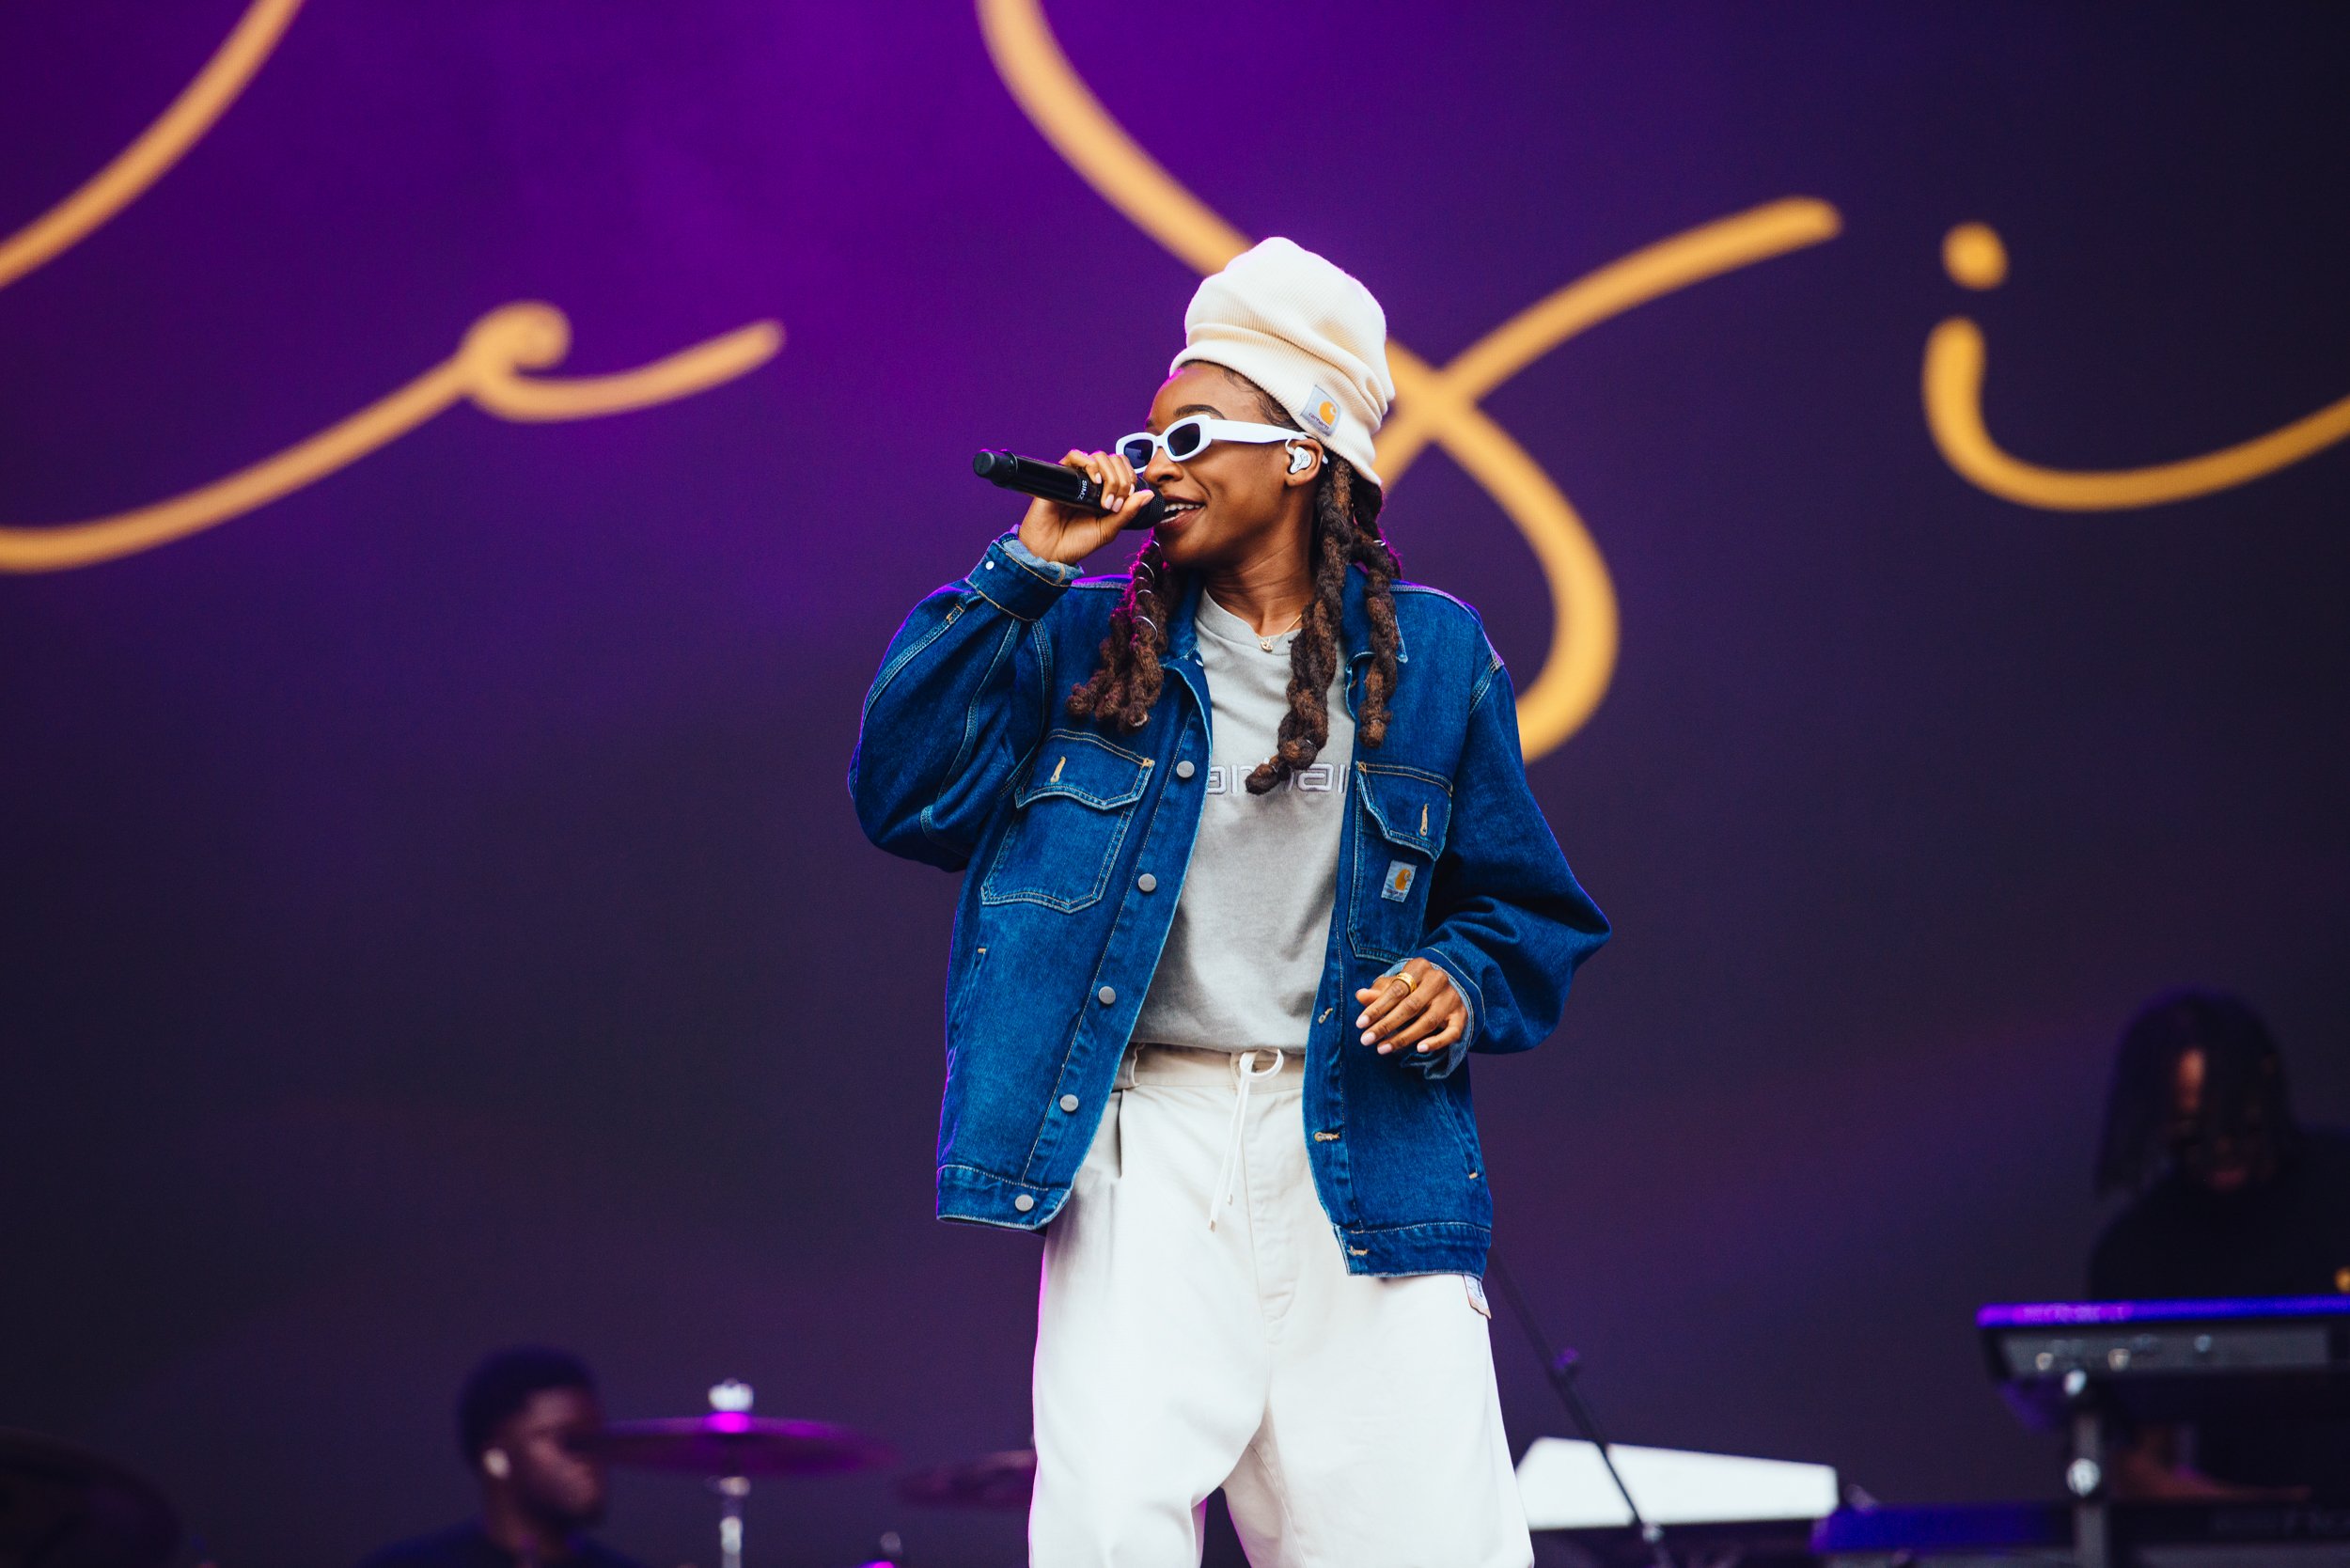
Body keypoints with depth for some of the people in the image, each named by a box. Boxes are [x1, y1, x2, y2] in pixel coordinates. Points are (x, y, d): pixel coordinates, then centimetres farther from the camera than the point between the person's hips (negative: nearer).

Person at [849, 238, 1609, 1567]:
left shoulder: (1432, 654, 11)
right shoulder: (1087, 643, 13)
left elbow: (1530, 909, 17)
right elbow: (905, 796, 1)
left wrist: (1462, 983, -5)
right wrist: (1024, 574, 0)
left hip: (1362, 1152, 0)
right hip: (1148, 1142, 0)